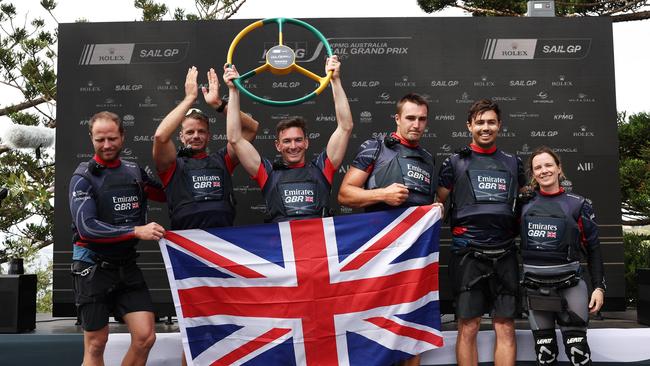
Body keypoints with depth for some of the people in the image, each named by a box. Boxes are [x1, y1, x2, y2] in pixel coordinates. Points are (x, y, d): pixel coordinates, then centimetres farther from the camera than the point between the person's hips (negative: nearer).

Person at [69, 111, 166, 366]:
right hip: (93, 267, -4)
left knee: (145, 337, -1)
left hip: (127, 266, 4)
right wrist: (136, 231, -22)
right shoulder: (84, 177, -8)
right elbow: (87, 228, -19)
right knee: (96, 344, 5)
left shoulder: (135, 171, 6)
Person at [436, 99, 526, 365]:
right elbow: (438, 204, 7)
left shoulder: (513, 163, 14)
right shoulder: (455, 163, 6)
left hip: (504, 255, 3)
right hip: (468, 254, -2)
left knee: (506, 328, 4)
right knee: (468, 328, 0)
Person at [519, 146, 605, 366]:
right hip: (535, 288, 3)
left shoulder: (577, 205, -1)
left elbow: (593, 249, 1)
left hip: (569, 286, -2)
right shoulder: (525, 205, 4)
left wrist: (599, 287, -3)